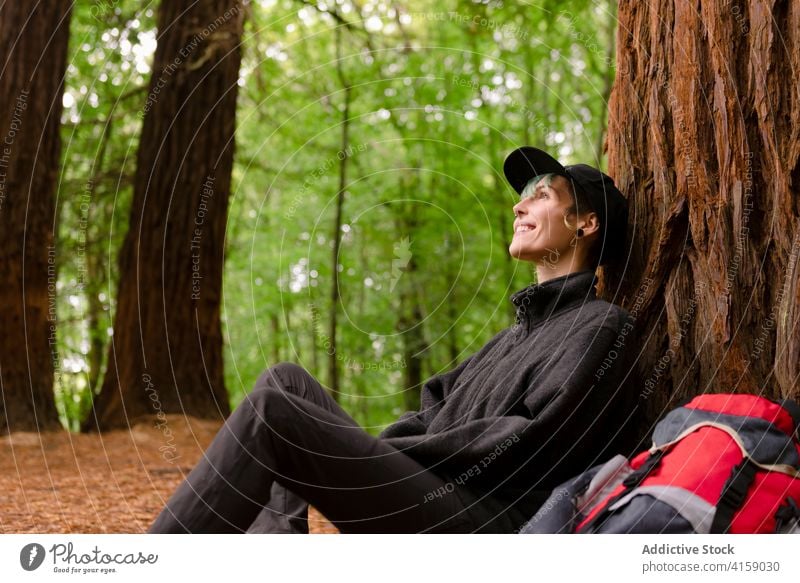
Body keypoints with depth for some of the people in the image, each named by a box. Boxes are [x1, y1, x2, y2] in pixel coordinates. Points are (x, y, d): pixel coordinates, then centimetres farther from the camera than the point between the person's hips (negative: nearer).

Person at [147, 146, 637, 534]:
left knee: (269, 412, -19)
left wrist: (391, 451, -9)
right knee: (286, 382, 2)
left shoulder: (600, 326, 0)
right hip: (422, 494, 9)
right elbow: (440, 404, 21)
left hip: (483, 522, -9)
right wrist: (363, 455, 2)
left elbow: (535, 441, -13)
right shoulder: (521, 331, 29)